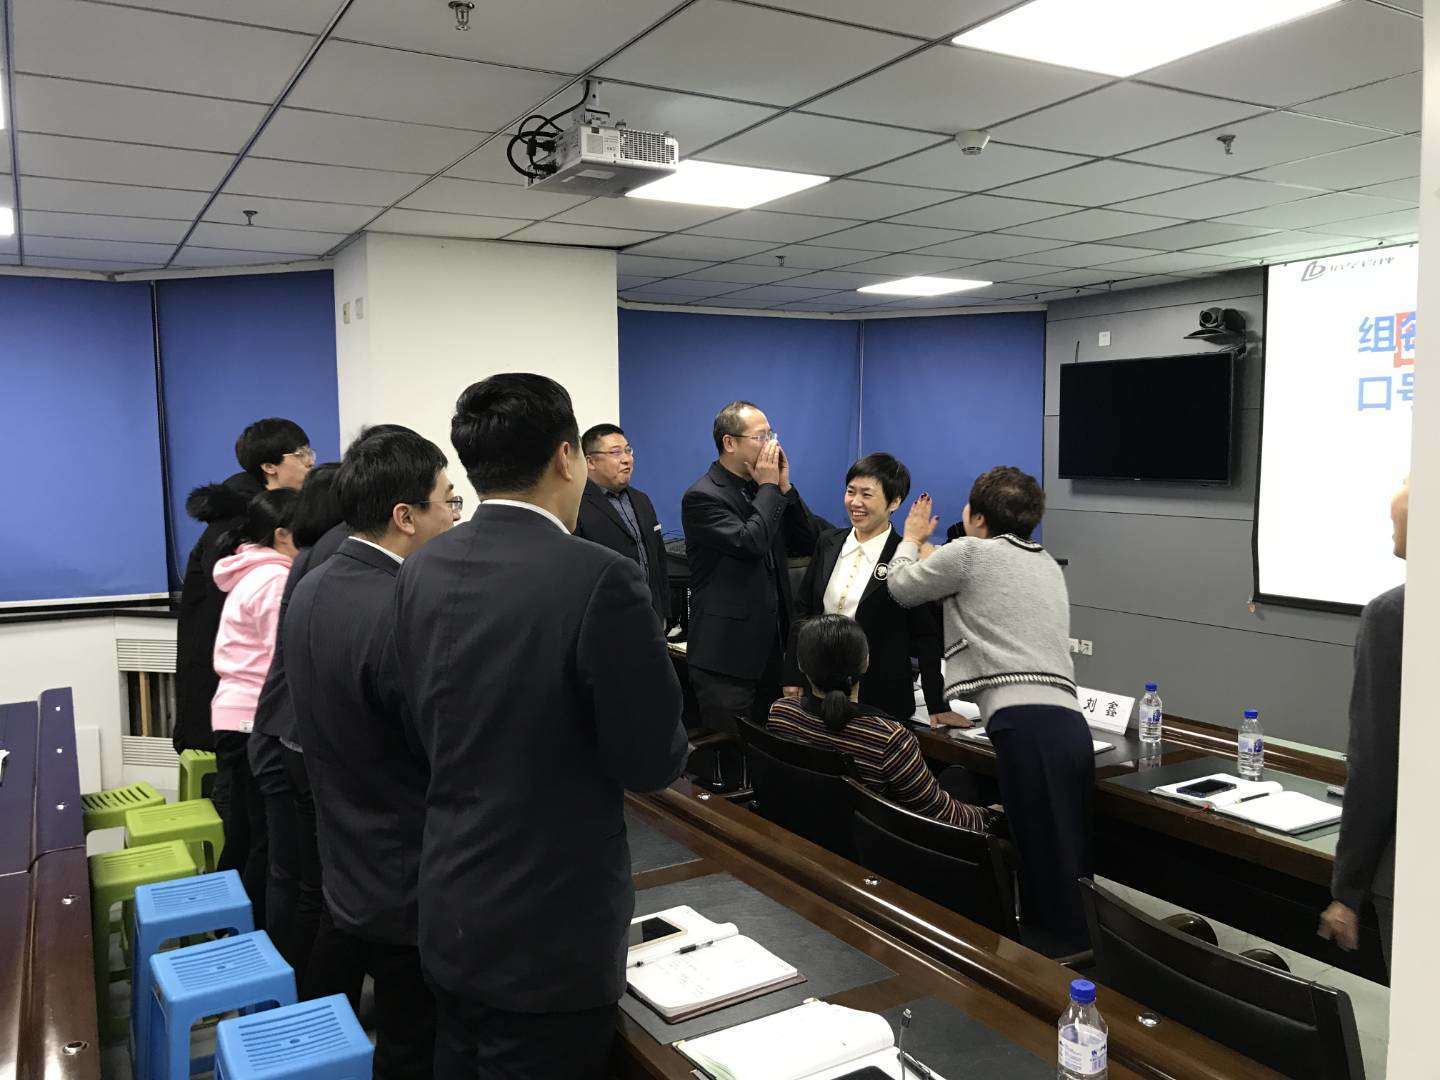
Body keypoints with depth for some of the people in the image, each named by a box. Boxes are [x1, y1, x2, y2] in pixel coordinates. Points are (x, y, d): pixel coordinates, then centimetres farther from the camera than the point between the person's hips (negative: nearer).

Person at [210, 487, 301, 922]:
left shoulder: (248, 576, 18)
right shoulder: (275, 578, -14)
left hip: (233, 718, 10)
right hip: (258, 720, -10)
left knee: (242, 837, 16)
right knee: (269, 842, -2)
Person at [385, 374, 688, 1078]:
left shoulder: (420, 572, -2)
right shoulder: (599, 579, -23)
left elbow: (420, 727, 6)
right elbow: (651, 763, -17)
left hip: (448, 915, 6)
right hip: (549, 934, -6)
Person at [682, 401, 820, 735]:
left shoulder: (763, 489, 11)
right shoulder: (702, 496, -13)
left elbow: (806, 544, 8)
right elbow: (750, 544, -26)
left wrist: (784, 486, -2)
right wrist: (769, 487, -13)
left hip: (771, 645, 8)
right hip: (726, 655, -8)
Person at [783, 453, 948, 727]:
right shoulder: (828, 543, 6)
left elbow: (927, 635, -6)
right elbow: (803, 610, 11)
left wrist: (937, 707, -5)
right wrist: (793, 676, 7)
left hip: (879, 700, -4)